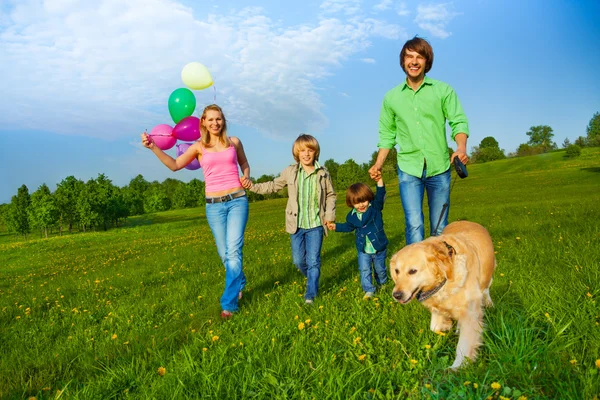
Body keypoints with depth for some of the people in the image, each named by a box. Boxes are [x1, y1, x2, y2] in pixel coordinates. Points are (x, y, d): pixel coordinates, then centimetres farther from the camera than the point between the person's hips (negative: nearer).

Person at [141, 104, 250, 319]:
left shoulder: (234, 141, 7)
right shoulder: (199, 147, 6)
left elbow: (244, 164, 22)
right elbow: (175, 165, 3)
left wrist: (246, 178, 1)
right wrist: (153, 147, -7)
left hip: (237, 200, -1)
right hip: (214, 205, 1)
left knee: (233, 251, -10)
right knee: (224, 253, 8)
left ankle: (229, 303, -3)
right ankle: (239, 283, 37)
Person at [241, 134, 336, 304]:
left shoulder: (323, 173, -3)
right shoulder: (290, 172, -1)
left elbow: (331, 195, 8)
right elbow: (273, 186, 10)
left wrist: (329, 215, -2)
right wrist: (252, 186, 0)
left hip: (316, 225, -2)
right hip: (297, 225, 2)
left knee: (313, 260, -4)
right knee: (298, 260, 10)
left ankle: (311, 294, 8)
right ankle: (312, 278, 39)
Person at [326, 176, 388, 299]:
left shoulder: (375, 207, -12)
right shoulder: (352, 216, -3)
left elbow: (380, 196, -29)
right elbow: (348, 227, 16)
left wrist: (379, 181, -43)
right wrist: (336, 226, 7)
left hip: (379, 248, -2)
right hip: (363, 250, 2)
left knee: (380, 268, 17)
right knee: (364, 270, -2)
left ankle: (382, 282, 44)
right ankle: (369, 290, 10)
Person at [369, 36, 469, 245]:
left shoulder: (443, 91, 3)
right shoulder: (391, 98, 8)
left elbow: (458, 121, -1)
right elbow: (387, 134, 14)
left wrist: (461, 147, -21)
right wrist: (378, 164, 5)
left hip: (439, 167, 0)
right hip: (409, 169, 0)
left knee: (440, 228, 7)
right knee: (414, 225, -11)